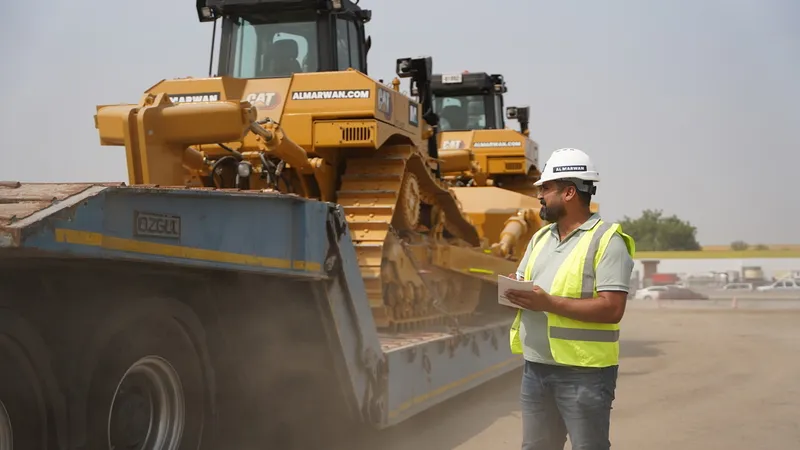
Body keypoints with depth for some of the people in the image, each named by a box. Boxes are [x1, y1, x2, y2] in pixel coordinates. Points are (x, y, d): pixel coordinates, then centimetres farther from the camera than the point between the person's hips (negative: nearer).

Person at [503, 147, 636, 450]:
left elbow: (612, 309, -20)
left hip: (584, 373, -8)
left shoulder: (606, 240, -11)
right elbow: (521, 282, 18)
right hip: (535, 368, 8)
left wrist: (549, 303, -24)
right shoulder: (541, 237, 15)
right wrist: (515, 292, -7)